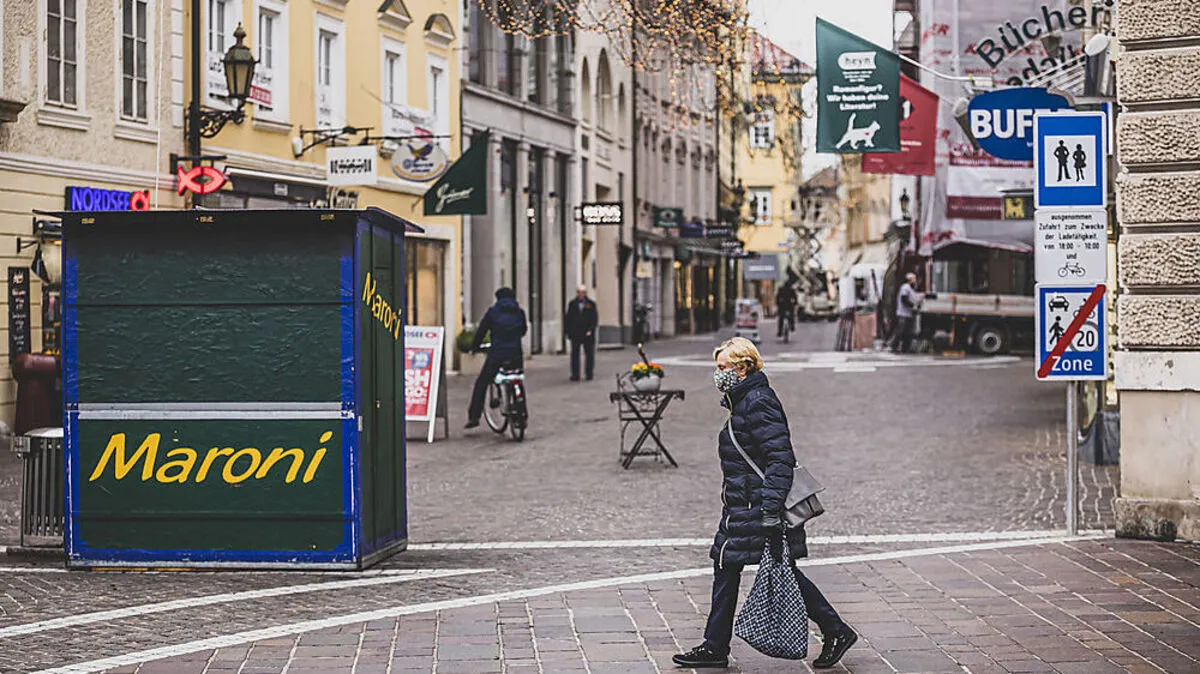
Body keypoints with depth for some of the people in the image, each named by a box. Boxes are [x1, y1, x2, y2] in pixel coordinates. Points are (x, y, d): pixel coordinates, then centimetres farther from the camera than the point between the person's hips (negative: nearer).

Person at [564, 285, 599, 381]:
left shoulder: (591, 304, 4)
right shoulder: (572, 304, 9)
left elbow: (595, 319, 2)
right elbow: (568, 319, 9)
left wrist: (591, 330, -10)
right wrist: (568, 332, 2)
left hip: (588, 334, -1)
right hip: (575, 334, 1)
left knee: (589, 354, 5)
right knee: (575, 354, -1)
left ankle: (589, 373, 14)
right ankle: (575, 374, 1)